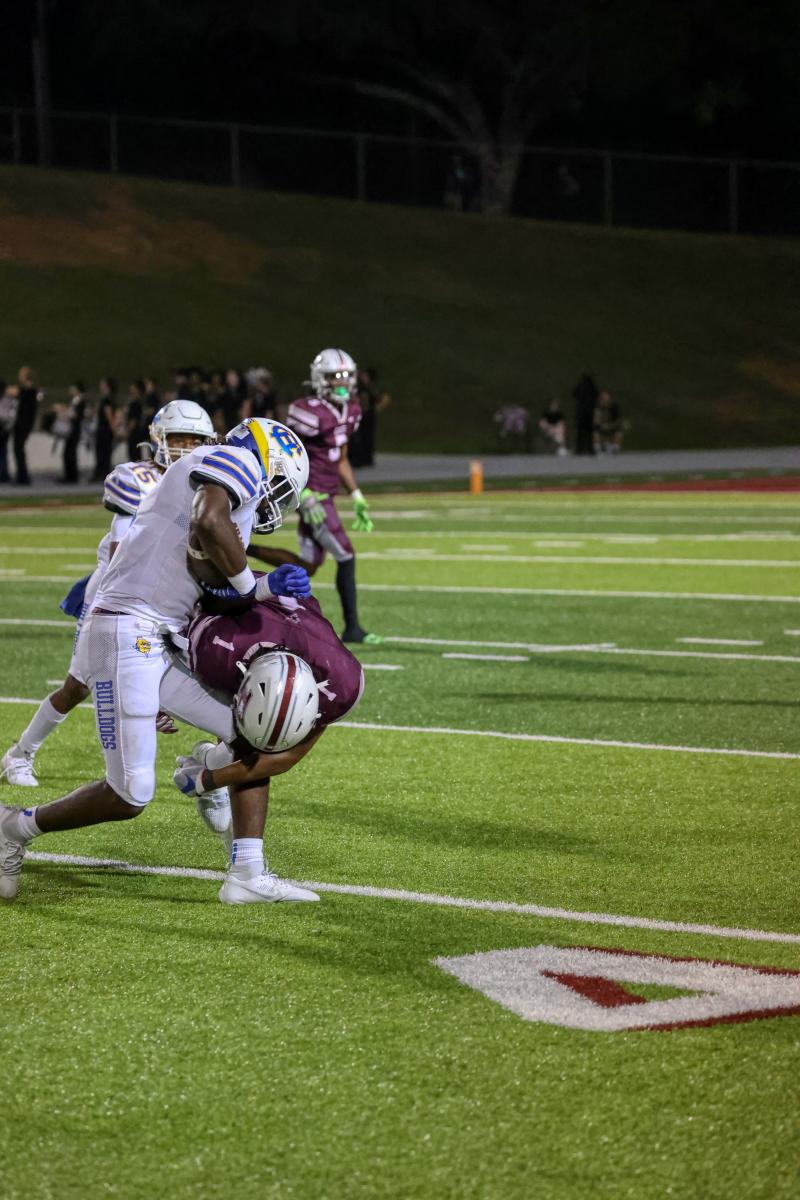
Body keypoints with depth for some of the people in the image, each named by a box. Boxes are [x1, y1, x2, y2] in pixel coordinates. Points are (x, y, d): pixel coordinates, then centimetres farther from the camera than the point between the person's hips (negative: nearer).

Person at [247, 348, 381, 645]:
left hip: (324, 495, 9)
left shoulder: (349, 411, 10)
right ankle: (352, 628, 1)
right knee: (345, 557, -7)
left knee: (309, 565, 13)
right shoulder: (311, 412, -18)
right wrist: (306, 499, -21)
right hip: (312, 494, -9)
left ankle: (245, 550, 23)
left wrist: (357, 498, 16)